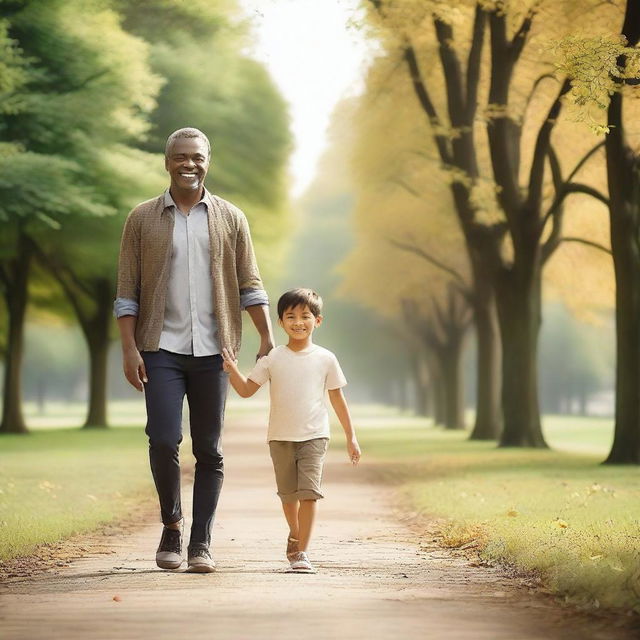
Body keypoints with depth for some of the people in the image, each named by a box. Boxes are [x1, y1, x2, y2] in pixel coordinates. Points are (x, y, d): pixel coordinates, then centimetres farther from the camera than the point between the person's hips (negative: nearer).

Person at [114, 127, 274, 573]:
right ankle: (172, 526, 10)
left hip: (213, 350, 1)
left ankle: (201, 544, 10)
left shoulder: (230, 219, 9)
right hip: (161, 348, -1)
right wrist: (129, 349, -5)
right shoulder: (143, 219, 6)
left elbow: (250, 285, 8)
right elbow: (127, 292, 4)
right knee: (163, 440, -13)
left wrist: (268, 338, -2)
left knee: (209, 450, 2)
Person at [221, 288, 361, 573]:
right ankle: (295, 534, 40)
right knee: (288, 493, 12)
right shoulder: (272, 359, 1)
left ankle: (301, 552, -13)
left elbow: (337, 398, 7)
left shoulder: (325, 359, 0)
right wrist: (232, 369, -18)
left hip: (314, 435, -2)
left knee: (309, 491, -15)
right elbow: (247, 389, 1)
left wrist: (351, 437, 8)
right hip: (280, 437, 2)